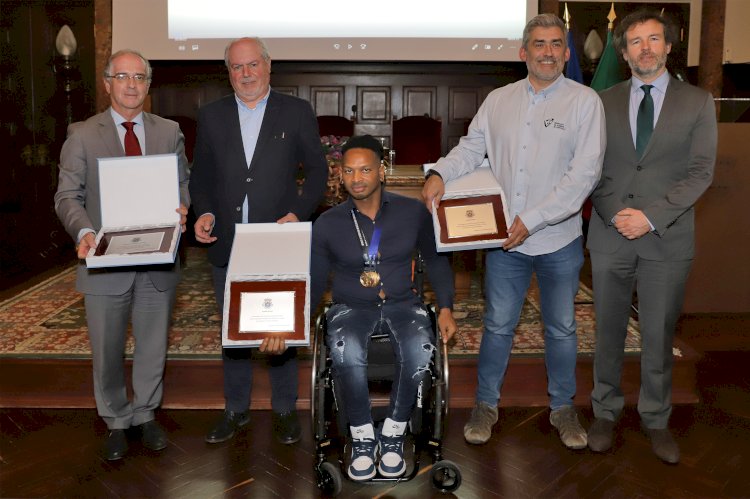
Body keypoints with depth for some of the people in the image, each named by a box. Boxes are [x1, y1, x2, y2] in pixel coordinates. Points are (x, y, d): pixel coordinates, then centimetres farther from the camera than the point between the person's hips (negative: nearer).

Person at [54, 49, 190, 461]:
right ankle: (116, 422, 31)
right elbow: (67, 195, -3)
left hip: (157, 261, 2)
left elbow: (184, 183, 8)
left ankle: (145, 415, 35)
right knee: (107, 352, 11)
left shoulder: (170, 132, 7)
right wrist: (84, 232, -22)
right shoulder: (82, 135, 1)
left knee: (153, 347, 14)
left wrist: (182, 208, -15)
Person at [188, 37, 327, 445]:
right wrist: (204, 212, -5)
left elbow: (316, 170, 2)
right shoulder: (211, 116, 8)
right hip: (227, 245, 3)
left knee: (281, 331, 8)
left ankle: (284, 410, 25)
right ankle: (236, 409, 30)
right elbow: (200, 176, 13)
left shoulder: (297, 112, 1)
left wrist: (297, 213, -12)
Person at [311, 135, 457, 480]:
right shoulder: (327, 224, -1)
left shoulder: (413, 212, -1)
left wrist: (445, 307, 1)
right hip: (350, 307, 0)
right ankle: (362, 436, -10)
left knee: (420, 353, -32)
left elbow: (435, 260, 12)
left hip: (402, 304, 0)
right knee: (346, 354, -34)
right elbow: (315, 281, 5)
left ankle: (393, 432, -8)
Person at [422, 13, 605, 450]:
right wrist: (440, 174, -16)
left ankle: (563, 407, 32)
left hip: (559, 239, -2)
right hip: (505, 239, 2)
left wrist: (532, 220, -19)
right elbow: (472, 147, 6)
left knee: (561, 328, 13)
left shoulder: (585, 101, -7)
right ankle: (487, 404, 28)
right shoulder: (499, 100, 6)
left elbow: (585, 172, -14)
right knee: (498, 325, 11)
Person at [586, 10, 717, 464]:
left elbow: (701, 172, -4)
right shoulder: (605, 102, 7)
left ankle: (656, 419, 26)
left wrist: (652, 216, -15)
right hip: (610, 235, 1)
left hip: (667, 239, -1)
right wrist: (614, 213, -12)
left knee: (659, 336, 8)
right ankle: (606, 412, 27)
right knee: (609, 331, 11)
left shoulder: (698, 102, 3)